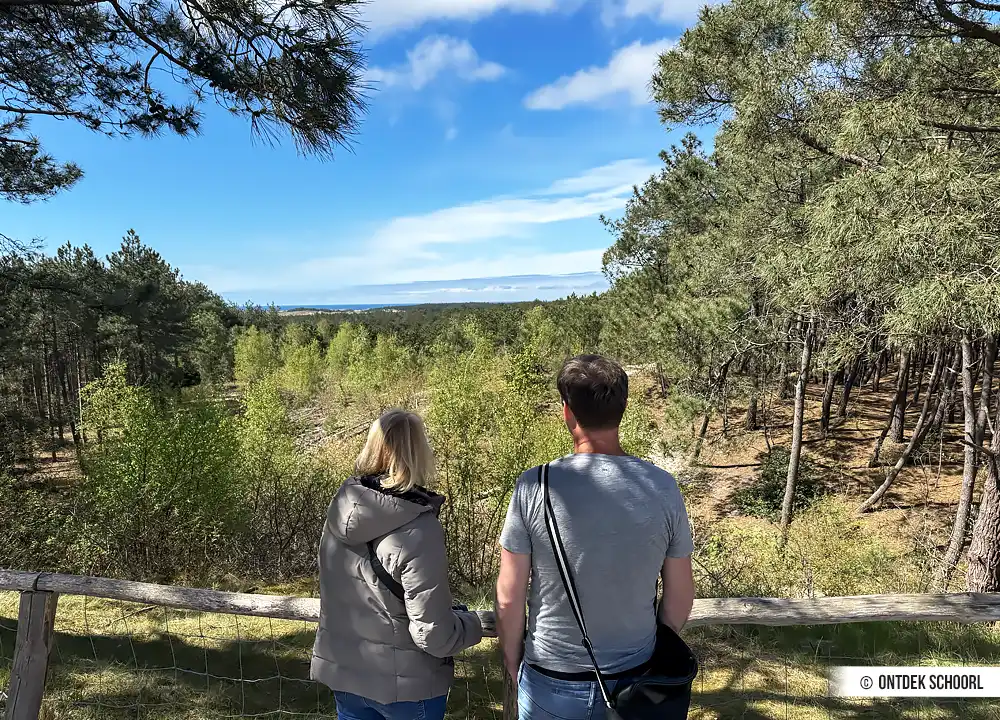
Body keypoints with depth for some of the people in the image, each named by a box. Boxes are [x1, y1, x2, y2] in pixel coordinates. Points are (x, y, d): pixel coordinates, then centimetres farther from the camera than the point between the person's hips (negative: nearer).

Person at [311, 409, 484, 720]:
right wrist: (473, 623, -4)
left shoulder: (342, 506, -9)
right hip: (404, 683, -5)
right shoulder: (418, 531, -28)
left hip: (341, 671, 5)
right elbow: (434, 635, -24)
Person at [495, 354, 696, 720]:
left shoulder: (535, 487, -20)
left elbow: (509, 598, -12)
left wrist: (513, 663, 5)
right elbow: (680, 595, -3)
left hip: (552, 682, -2)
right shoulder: (663, 487, -13)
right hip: (635, 677, 2)